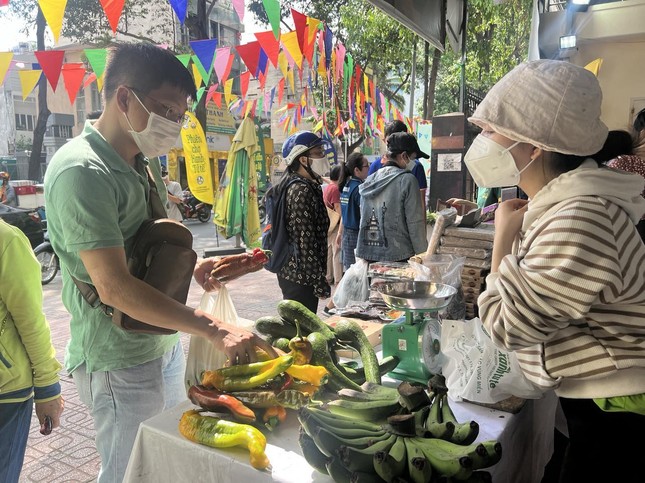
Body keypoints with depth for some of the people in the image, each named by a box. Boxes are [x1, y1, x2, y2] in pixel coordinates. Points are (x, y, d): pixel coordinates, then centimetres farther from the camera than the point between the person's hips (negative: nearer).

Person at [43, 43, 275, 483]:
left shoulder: (137, 164, 9)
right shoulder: (82, 170, -21)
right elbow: (115, 287, -27)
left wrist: (192, 268, -1)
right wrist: (214, 329, -28)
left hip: (165, 343, 9)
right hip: (122, 360, -8)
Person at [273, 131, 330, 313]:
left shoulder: (292, 184, 12)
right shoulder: (302, 190, -17)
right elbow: (306, 241, -21)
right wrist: (319, 282, -18)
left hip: (290, 272, 10)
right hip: (301, 277, -10)